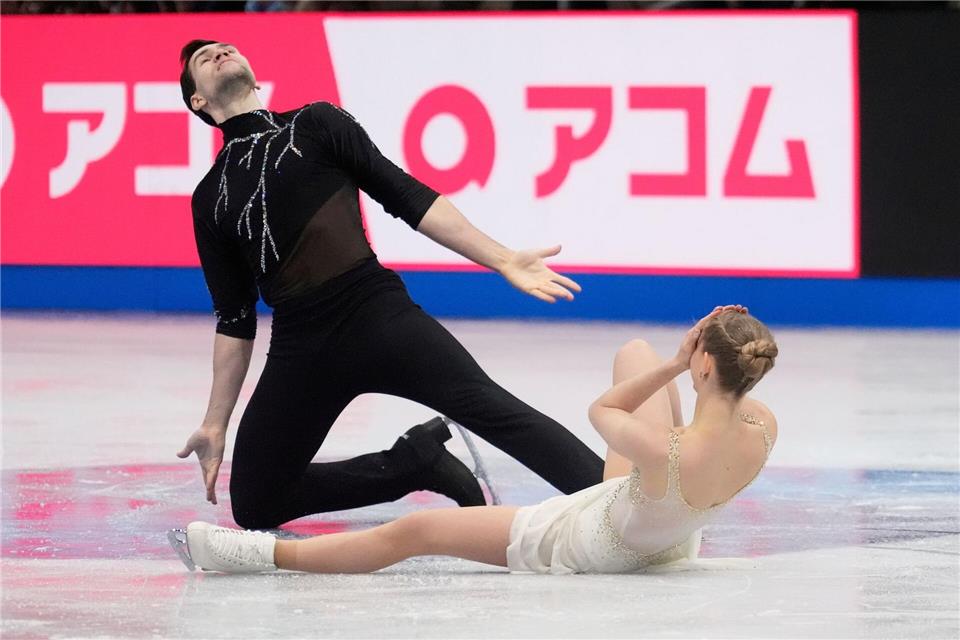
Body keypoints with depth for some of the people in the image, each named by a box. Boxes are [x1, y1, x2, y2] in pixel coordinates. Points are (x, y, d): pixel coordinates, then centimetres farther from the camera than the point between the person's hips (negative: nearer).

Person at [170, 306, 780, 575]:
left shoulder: (669, 454, -45)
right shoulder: (762, 436, -29)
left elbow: (602, 410, -21)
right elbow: (740, 405, -1)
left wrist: (675, 363, -25)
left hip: (582, 541, -6)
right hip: (671, 535, 6)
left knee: (415, 530, 2)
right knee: (634, 351, 17)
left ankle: (269, 553, 16)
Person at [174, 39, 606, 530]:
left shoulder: (315, 125, 12)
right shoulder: (210, 200, 17)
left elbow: (407, 196, 6)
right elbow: (234, 319, 19)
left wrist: (502, 260, -1)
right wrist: (215, 424, 16)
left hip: (375, 312, -3)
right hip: (300, 348, 3)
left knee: (489, 409, -22)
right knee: (253, 506, -1)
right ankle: (416, 461, 11)